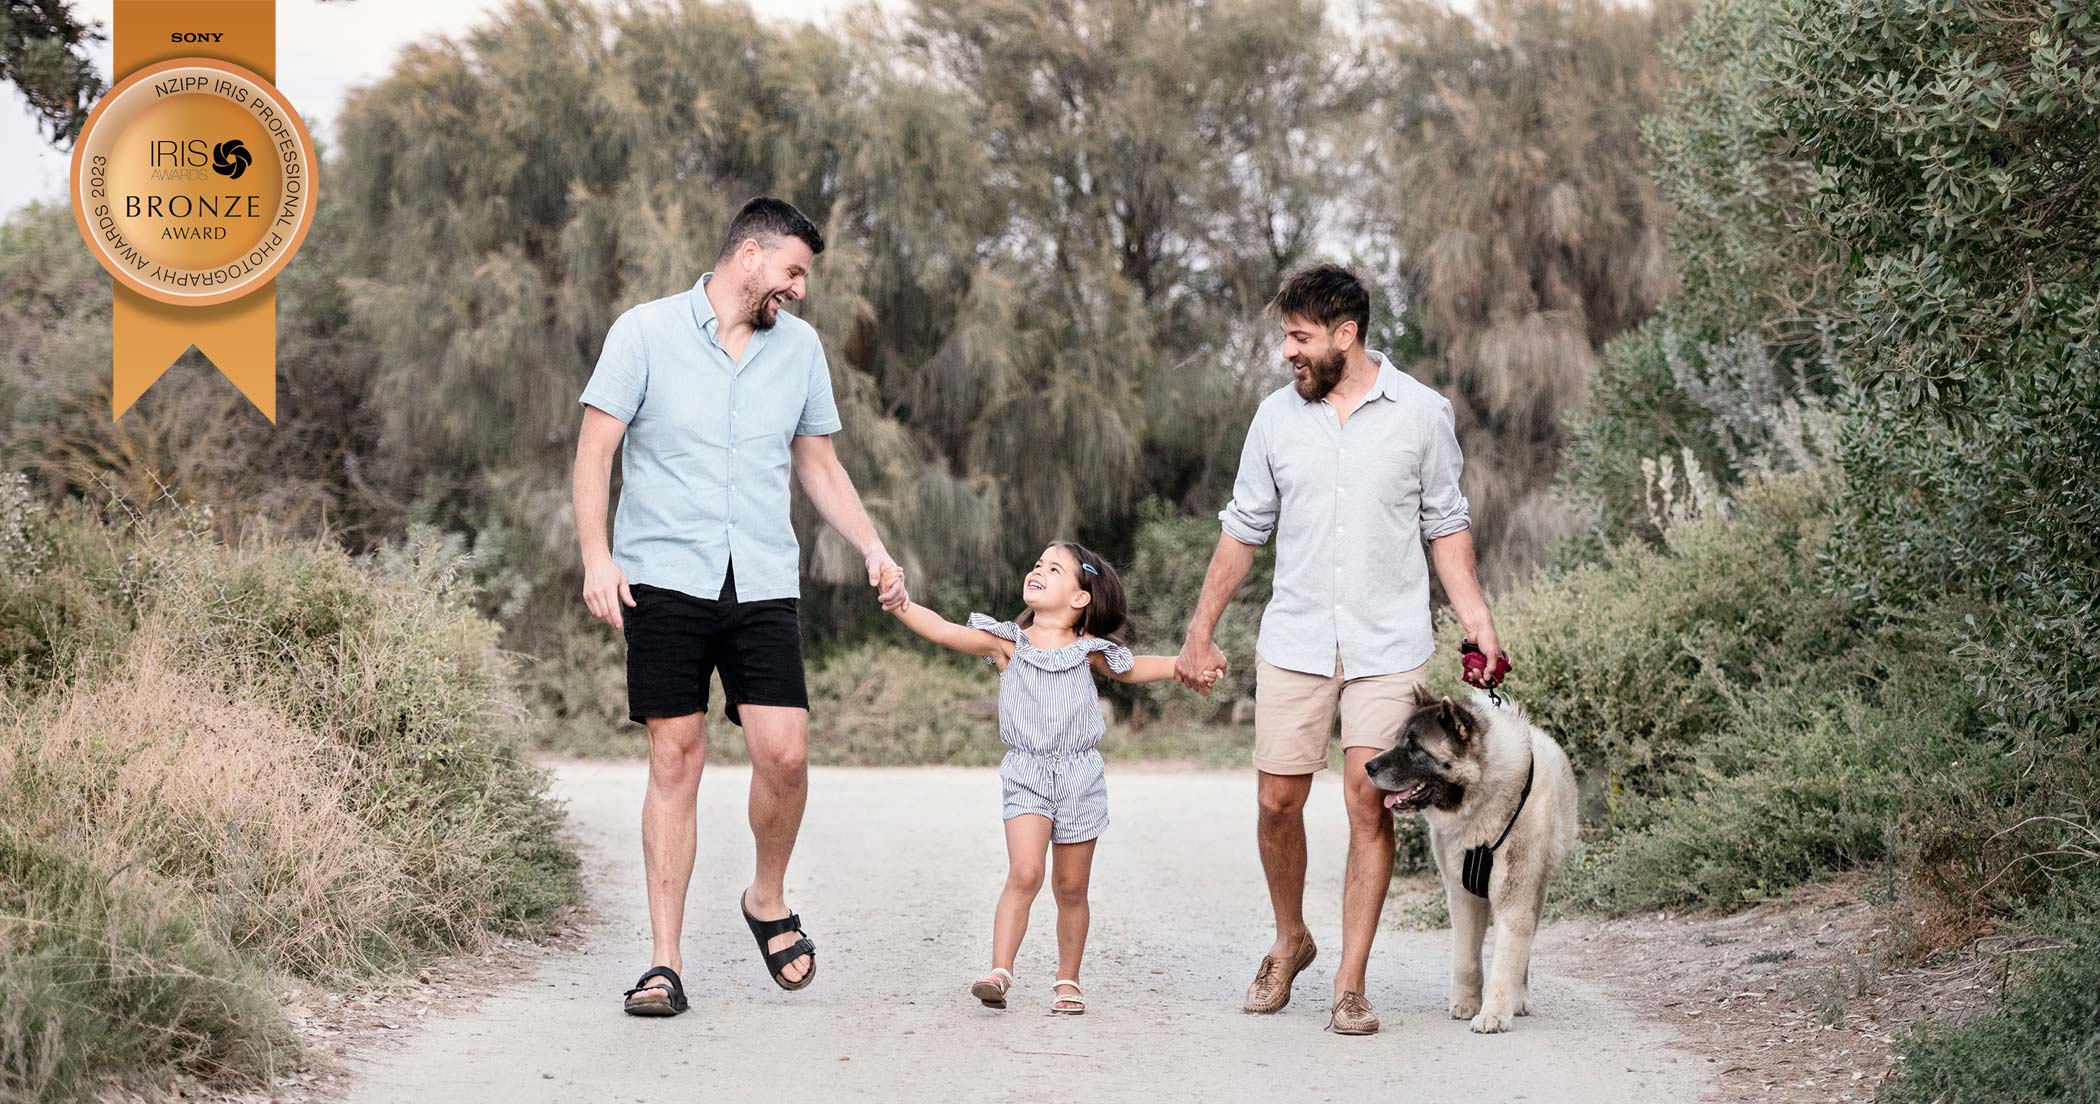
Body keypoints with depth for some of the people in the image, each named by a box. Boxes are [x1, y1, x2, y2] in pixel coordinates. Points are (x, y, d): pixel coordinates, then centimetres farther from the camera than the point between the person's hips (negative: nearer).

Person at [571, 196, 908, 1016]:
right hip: (665, 580, -3)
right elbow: (595, 450, -2)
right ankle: (665, 963, 3)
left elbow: (818, 463, 20)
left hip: (763, 586, 3)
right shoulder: (646, 332, 0)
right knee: (675, 762, -3)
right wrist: (596, 558, -13)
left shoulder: (799, 346, 13)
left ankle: (768, 902, 18)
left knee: (784, 754, -10)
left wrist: (874, 551, 9)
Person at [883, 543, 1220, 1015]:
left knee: (1071, 888, 9)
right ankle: (1000, 971, -19)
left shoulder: (1088, 649, 5)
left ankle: (1068, 981, 22)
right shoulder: (1007, 643, -1)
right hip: (1026, 775, -2)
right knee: (1024, 874, -20)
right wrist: (902, 606, -24)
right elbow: (944, 630, -10)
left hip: (1080, 777, 2)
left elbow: (1132, 669, 23)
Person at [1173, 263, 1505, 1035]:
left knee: (1369, 805, -6)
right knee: (1278, 800, 2)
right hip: (1294, 642, 2)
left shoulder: (1421, 413, 0)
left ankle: (1350, 985, 1)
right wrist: (1200, 633, 13)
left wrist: (1475, 617, -3)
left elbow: (1445, 525, 8)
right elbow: (1244, 530, 12)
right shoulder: (1277, 415, 5)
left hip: (1388, 645, -2)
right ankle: (1290, 942, 28)